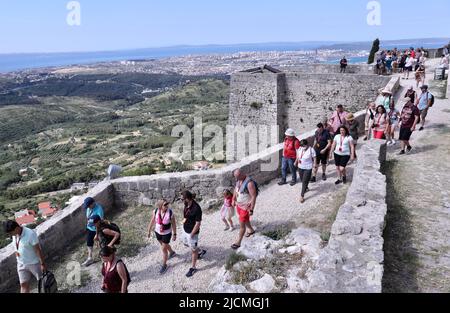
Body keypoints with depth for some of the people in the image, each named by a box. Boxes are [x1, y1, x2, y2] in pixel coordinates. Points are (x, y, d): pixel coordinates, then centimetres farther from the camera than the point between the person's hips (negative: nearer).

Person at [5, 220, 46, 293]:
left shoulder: (30, 234, -26)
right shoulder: (14, 235, -5)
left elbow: (38, 250, -21)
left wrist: (42, 264, -18)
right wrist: (16, 252, -1)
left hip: (34, 263, -5)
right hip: (21, 264, 6)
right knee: (24, 285, 6)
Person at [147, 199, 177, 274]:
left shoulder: (170, 213, -27)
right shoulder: (155, 211, -20)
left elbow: (173, 224, -14)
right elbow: (152, 221, -4)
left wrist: (174, 234, -7)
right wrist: (149, 231, 5)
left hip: (167, 233, -4)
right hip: (157, 232, 4)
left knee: (163, 249, 5)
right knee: (164, 245, 27)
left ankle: (164, 265, 28)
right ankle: (172, 252, 58)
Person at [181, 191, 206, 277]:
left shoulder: (196, 209, -32)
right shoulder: (187, 204, -9)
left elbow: (198, 223, -25)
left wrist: (192, 234, -17)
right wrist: (185, 220, -1)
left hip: (192, 232, -8)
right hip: (185, 229, 9)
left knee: (193, 250, 12)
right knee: (186, 243, 30)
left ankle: (193, 268, 32)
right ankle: (201, 251, 51)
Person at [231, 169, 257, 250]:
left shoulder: (249, 183, -29)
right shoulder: (238, 180, -5)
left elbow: (253, 197, -26)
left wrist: (251, 210, -24)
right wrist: (233, 199, 17)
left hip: (245, 206, -8)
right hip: (238, 204, 8)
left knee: (242, 224, 0)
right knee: (245, 220, 28)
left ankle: (238, 243, 13)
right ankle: (251, 230, 55)